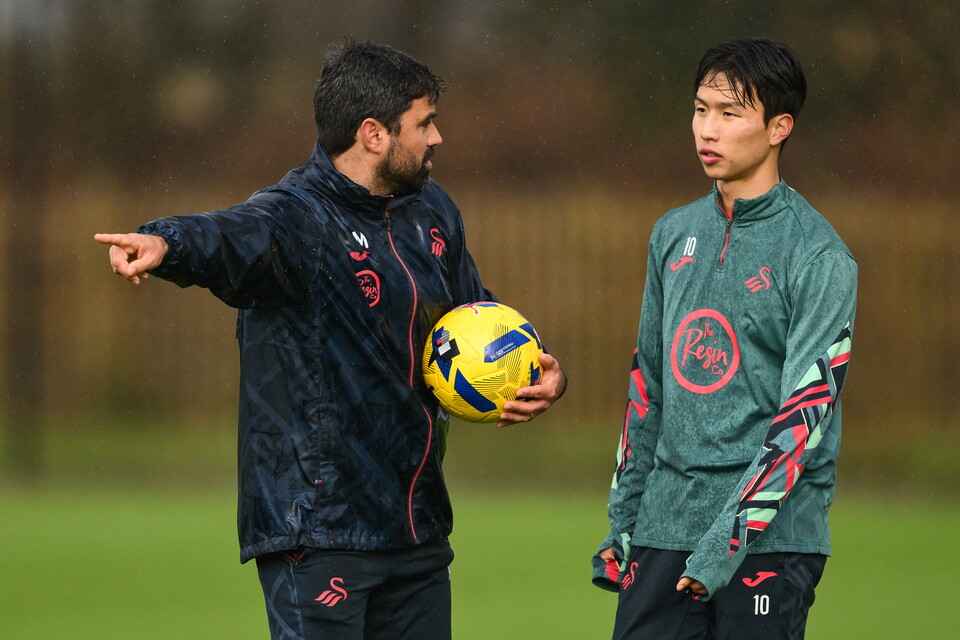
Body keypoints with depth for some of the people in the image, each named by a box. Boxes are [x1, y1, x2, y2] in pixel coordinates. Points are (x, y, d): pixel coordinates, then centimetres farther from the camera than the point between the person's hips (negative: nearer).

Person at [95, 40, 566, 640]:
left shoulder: (432, 212, 11)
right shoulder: (296, 216, -15)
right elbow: (237, 236, -38)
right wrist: (166, 243, -61)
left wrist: (544, 375, 6)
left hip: (418, 522, 8)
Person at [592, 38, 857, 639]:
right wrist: (621, 521, 16)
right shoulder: (675, 234, 13)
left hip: (770, 538, -5)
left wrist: (729, 537, -19)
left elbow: (805, 414, -13)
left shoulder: (821, 258, -7)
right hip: (664, 528, 5)